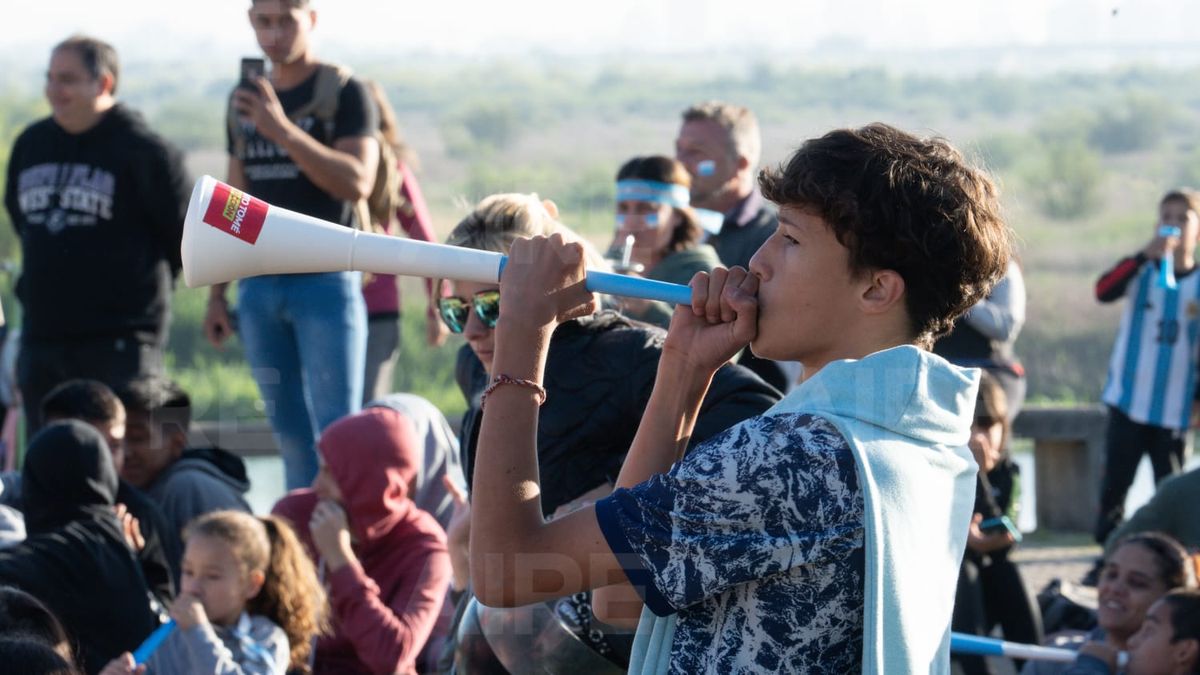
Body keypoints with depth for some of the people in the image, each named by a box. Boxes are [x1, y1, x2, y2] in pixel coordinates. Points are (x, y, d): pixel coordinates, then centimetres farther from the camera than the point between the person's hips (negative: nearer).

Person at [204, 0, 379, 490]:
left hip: (325, 278, -5)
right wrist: (216, 293, 17)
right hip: (259, 281, 5)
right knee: (291, 431, 8)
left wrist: (282, 130, -24)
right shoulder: (244, 100, 14)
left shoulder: (345, 94, -3)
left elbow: (358, 183, -17)